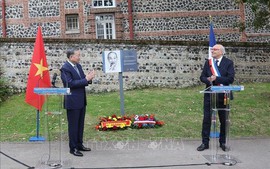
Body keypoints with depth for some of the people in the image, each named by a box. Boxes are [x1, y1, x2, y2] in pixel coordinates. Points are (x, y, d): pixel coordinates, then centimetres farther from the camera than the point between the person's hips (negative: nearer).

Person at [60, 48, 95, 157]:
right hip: (72, 101, -8)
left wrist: (88, 78, -7)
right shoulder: (65, 68, -15)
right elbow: (70, 83, -23)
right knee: (73, 125, 1)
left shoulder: (78, 66, 11)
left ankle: (79, 145, 27)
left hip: (81, 100, 8)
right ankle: (73, 148, 11)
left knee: (80, 124, 15)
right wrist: (86, 79, -22)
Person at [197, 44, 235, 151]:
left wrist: (216, 78, -18)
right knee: (206, 119, 2)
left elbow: (230, 79, -12)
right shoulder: (208, 63, 10)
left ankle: (223, 143, 22)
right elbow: (202, 77, 8)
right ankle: (205, 143, 10)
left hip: (223, 95, -2)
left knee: (224, 120, 8)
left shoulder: (228, 63, -2)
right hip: (209, 95, 3)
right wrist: (208, 80, -14)